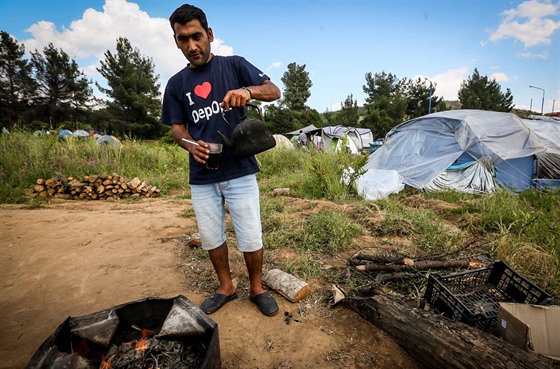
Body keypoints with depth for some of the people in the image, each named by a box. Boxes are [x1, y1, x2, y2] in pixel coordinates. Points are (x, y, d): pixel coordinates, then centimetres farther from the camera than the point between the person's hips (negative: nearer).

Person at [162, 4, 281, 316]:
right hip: (202, 177, 4)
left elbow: (275, 91, -3)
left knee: (251, 239, 1)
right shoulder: (177, 84, 11)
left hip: (239, 171, -3)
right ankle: (226, 288, 35)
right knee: (211, 238, 12)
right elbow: (177, 126, 11)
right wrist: (190, 144, -13)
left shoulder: (234, 65, 3)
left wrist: (248, 90, -26)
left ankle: (257, 289, 27)